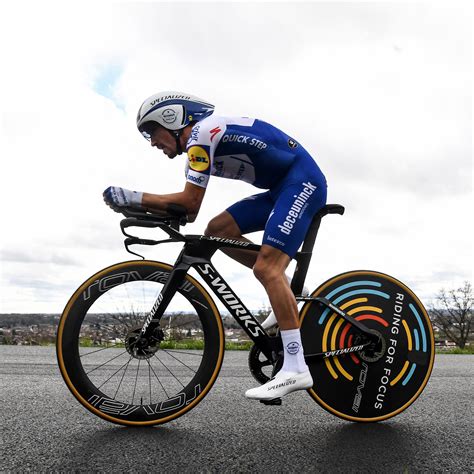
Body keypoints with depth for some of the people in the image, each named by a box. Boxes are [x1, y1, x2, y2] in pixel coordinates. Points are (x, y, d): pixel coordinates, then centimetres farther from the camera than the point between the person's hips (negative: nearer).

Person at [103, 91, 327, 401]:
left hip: (304, 180, -9)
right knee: (217, 230, 1)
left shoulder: (200, 131, -12)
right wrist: (139, 206, 1)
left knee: (266, 268, -19)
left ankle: (296, 369, -15)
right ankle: (287, 290, 8)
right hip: (284, 188, 9)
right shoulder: (200, 144, 16)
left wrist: (133, 198, -11)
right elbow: (188, 211, 10)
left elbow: (190, 203, -17)